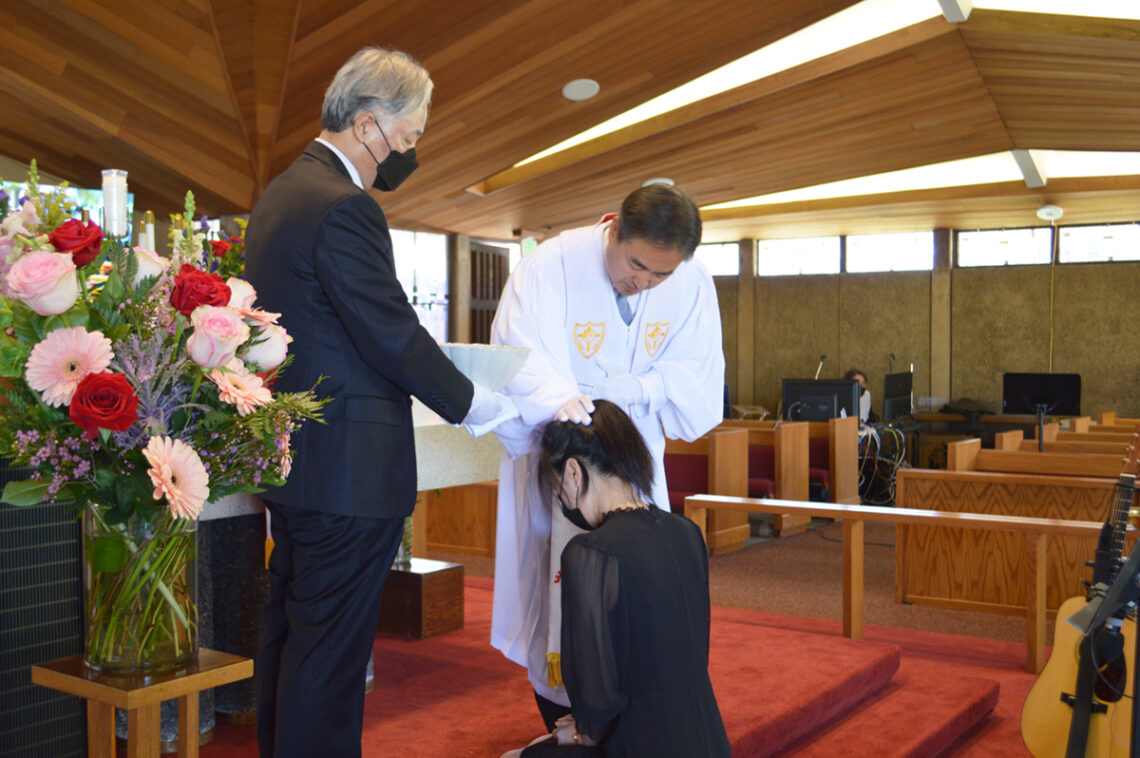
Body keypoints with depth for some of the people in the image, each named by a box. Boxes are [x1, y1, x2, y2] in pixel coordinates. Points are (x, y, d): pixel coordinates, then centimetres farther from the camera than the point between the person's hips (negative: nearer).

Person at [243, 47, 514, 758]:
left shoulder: (283, 191, 12)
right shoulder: (342, 210, -19)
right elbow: (394, 336, -18)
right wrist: (470, 404, -5)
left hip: (290, 454, 11)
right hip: (348, 466, -11)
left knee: (290, 629, 20)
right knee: (332, 645, -1)